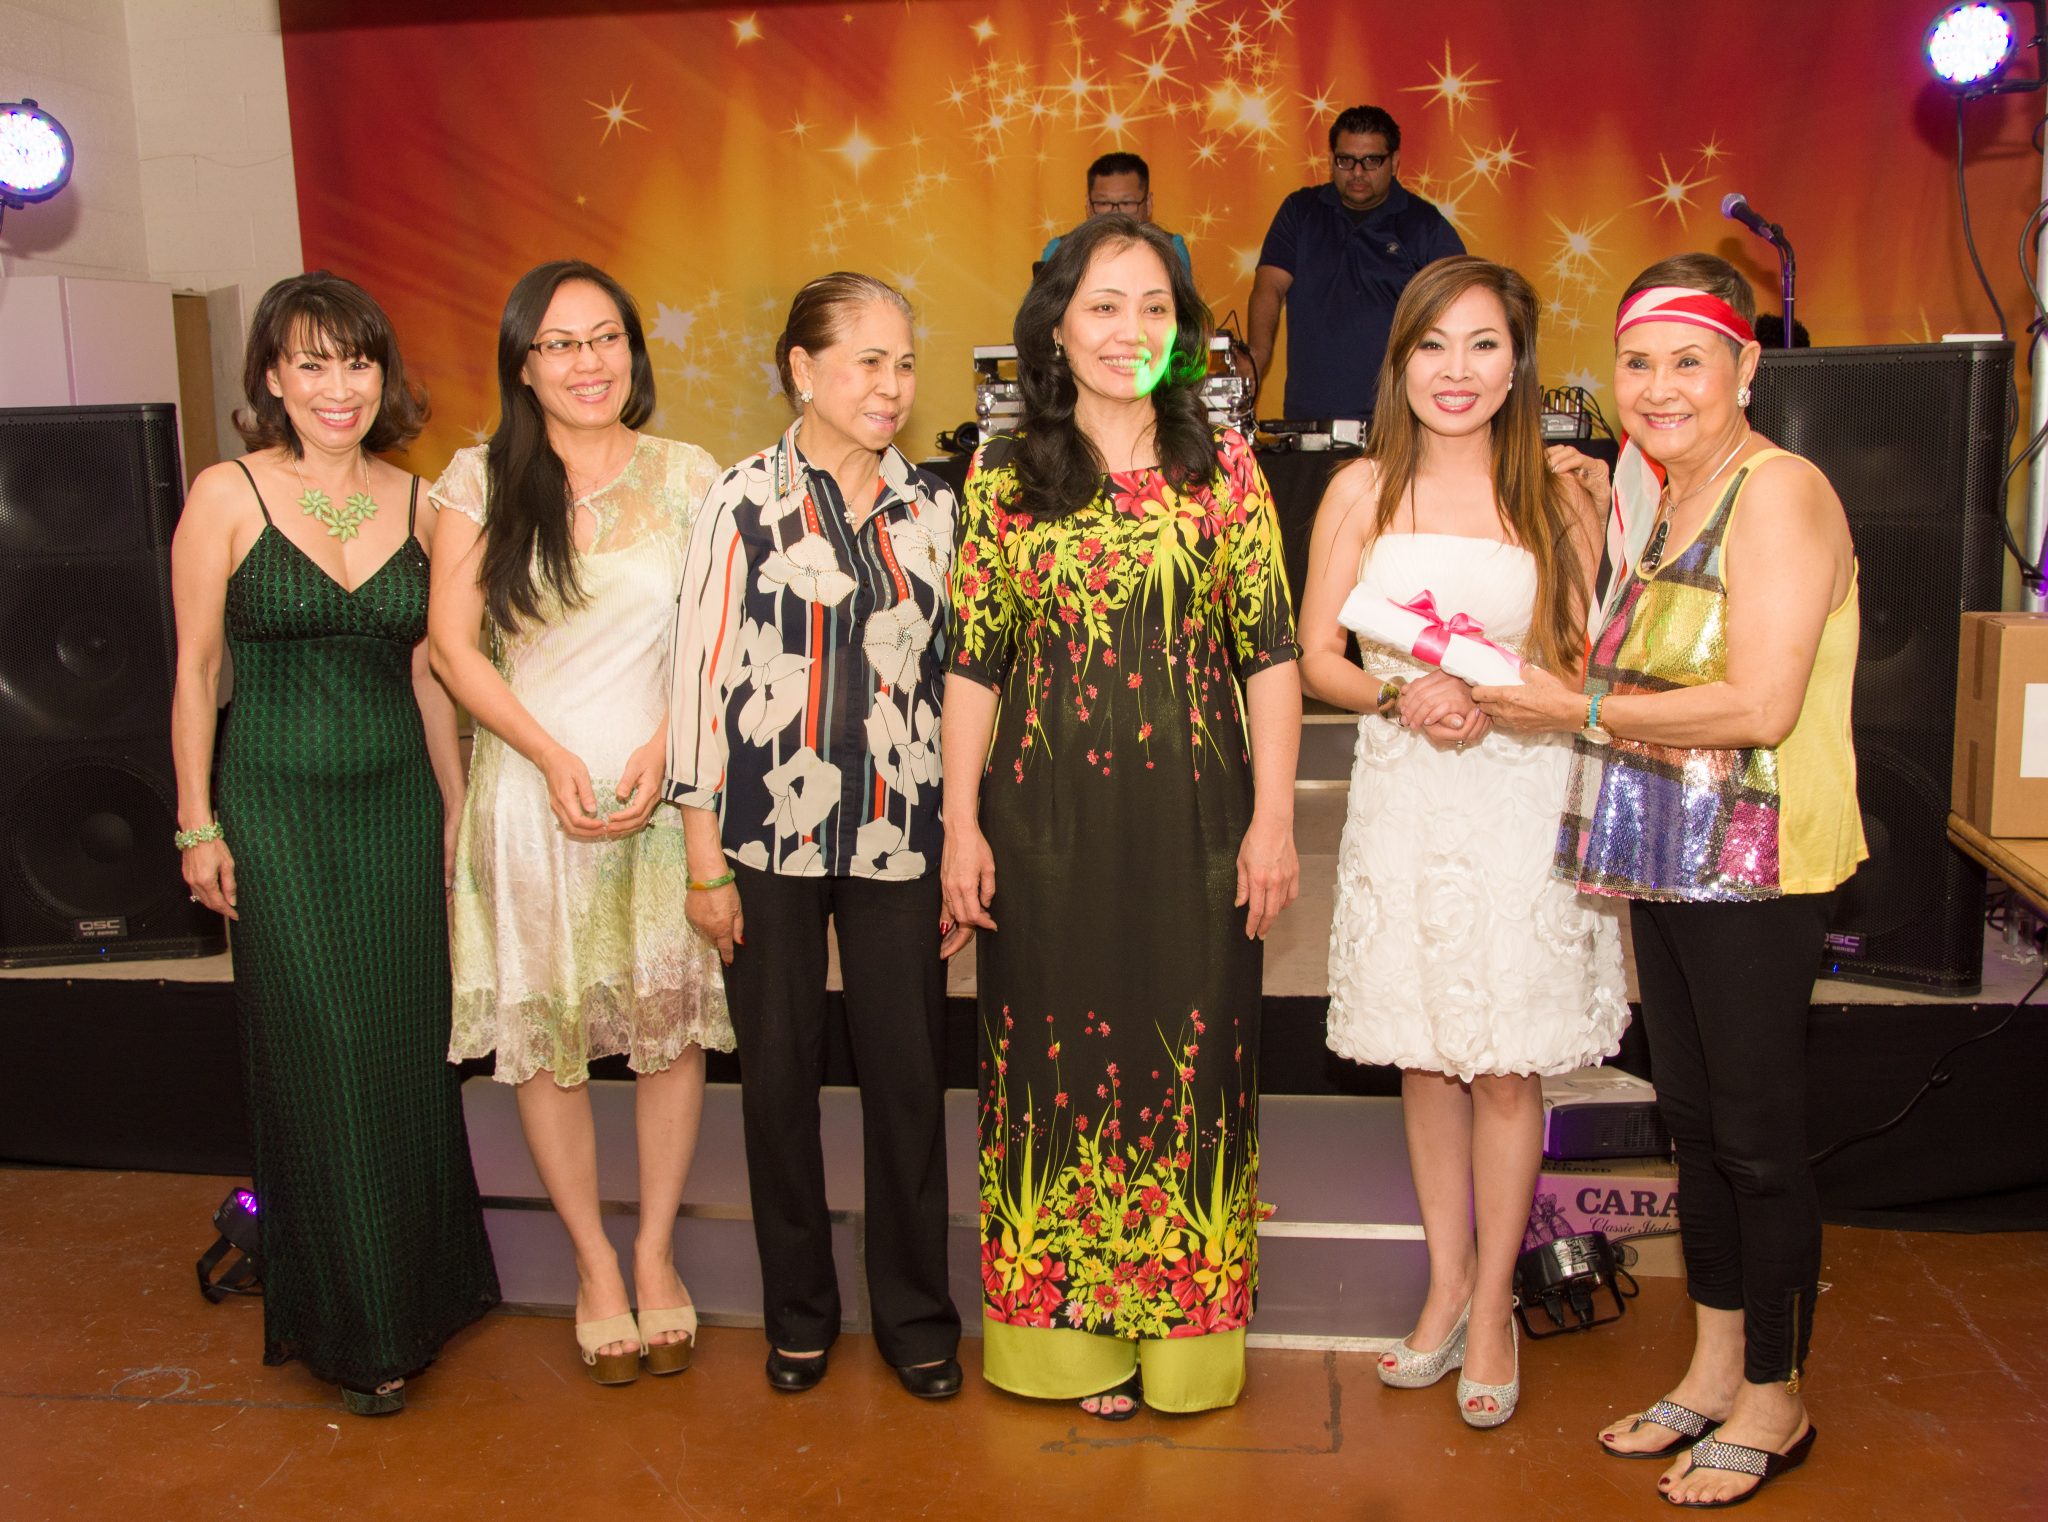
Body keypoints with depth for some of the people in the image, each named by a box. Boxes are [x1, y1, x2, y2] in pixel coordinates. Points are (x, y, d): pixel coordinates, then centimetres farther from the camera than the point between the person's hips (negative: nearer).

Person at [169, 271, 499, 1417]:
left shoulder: (417, 503, 5)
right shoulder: (227, 496, -4)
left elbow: (429, 670, 10)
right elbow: (196, 670, -1)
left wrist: (458, 807, 10)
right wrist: (198, 823, -2)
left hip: (399, 800, 3)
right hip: (278, 806, -3)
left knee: (411, 1043, 8)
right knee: (319, 1053, 1)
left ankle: (427, 1286, 28)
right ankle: (354, 1325, 17)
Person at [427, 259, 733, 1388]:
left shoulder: (685, 478, 4)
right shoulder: (482, 479, 2)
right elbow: (453, 644, -1)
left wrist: (662, 747, -12)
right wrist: (553, 757, -11)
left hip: (663, 786, 1)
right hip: (531, 789, 0)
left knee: (671, 1027, 4)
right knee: (545, 1038, 5)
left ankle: (655, 1251, 23)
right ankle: (594, 1264, 22)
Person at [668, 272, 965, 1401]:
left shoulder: (931, 508, 7)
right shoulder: (745, 501, -2)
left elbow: (959, 680, 10)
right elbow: (701, 673, -3)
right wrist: (703, 860, -5)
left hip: (898, 839, 2)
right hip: (768, 837, -2)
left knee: (908, 1075, 5)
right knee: (779, 1075, 9)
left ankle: (916, 1315, 25)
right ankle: (799, 1311, 29)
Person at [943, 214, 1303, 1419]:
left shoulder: (1224, 470, 2)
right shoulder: (1005, 480, 3)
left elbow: (1271, 654, 1)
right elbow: (975, 664, 4)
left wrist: (1274, 820, -4)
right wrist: (962, 825, 0)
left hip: (1192, 813, 0)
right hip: (1048, 820, 1)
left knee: (1191, 1053, 6)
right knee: (1060, 1055, 8)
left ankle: (1181, 1329, 23)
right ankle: (1076, 1332, 24)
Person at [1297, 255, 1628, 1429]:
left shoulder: (1560, 504, 2)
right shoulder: (1363, 491, 5)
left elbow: (1588, 672, 3)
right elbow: (1317, 656, 4)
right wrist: (1404, 694, -14)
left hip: (1524, 796, -1)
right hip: (1404, 794, 2)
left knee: (1507, 1062, 2)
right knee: (1423, 1055, 10)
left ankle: (1493, 1306, 17)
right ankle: (1449, 1281, 26)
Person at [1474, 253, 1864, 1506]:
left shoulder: (1779, 492, -14)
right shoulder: (1673, 504, 14)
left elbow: (1759, 706, -23)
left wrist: (1580, 712, -15)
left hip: (1759, 865, -9)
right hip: (1668, 862, 9)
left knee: (1758, 1134, 3)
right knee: (1693, 1119, 16)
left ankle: (1774, 1402, 21)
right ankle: (1713, 1373, 31)